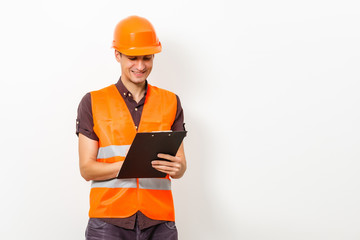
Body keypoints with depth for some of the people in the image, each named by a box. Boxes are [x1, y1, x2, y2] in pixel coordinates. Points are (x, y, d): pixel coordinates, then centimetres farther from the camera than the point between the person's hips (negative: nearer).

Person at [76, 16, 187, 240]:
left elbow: (180, 167, 11)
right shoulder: (93, 103, 6)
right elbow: (87, 169, 2)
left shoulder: (171, 102, 12)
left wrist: (176, 167, -13)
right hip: (109, 220, -1)